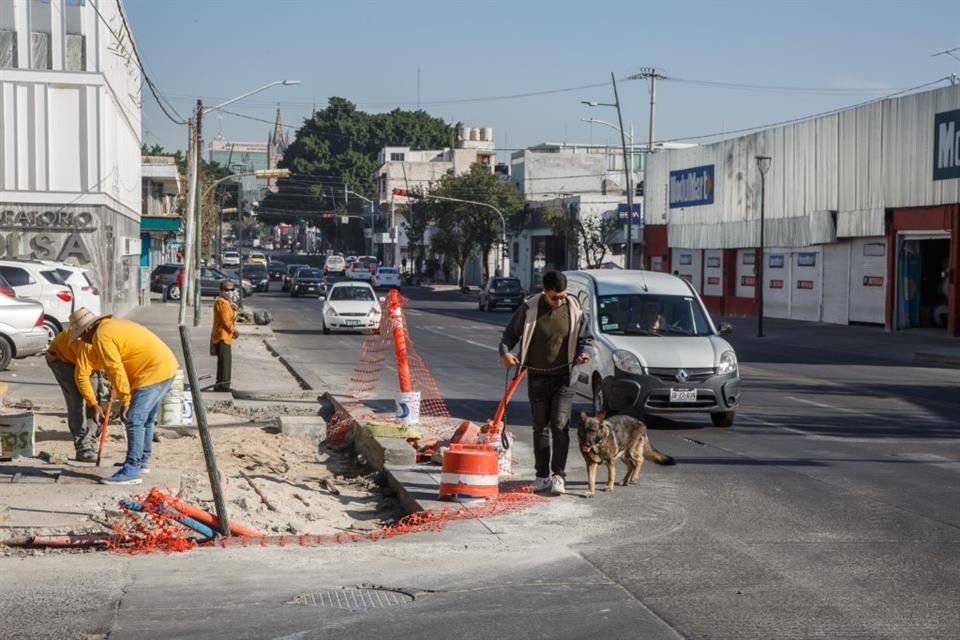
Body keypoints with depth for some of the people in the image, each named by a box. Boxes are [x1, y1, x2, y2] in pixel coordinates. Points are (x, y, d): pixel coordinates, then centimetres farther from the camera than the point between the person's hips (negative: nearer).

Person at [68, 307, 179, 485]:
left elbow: (115, 370, -15)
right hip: (167, 366, 10)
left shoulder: (101, 336, -10)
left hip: (154, 373, -10)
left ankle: (132, 471, -10)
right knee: (145, 419, 21)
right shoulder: (113, 325, 20)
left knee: (134, 420, -9)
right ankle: (142, 461, 33)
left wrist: (125, 400, -12)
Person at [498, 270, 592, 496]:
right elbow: (510, 333, 0)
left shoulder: (574, 309, -4)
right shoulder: (529, 308, -8)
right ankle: (542, 475, 17)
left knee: (560, 425, -9)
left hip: (563, 376, 0)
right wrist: (505, 352, -18)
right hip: (537, 377, 1)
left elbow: (584, 337, 8)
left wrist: (582, 352, -12)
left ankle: (558, 475, -5)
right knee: (540, 427, 8)